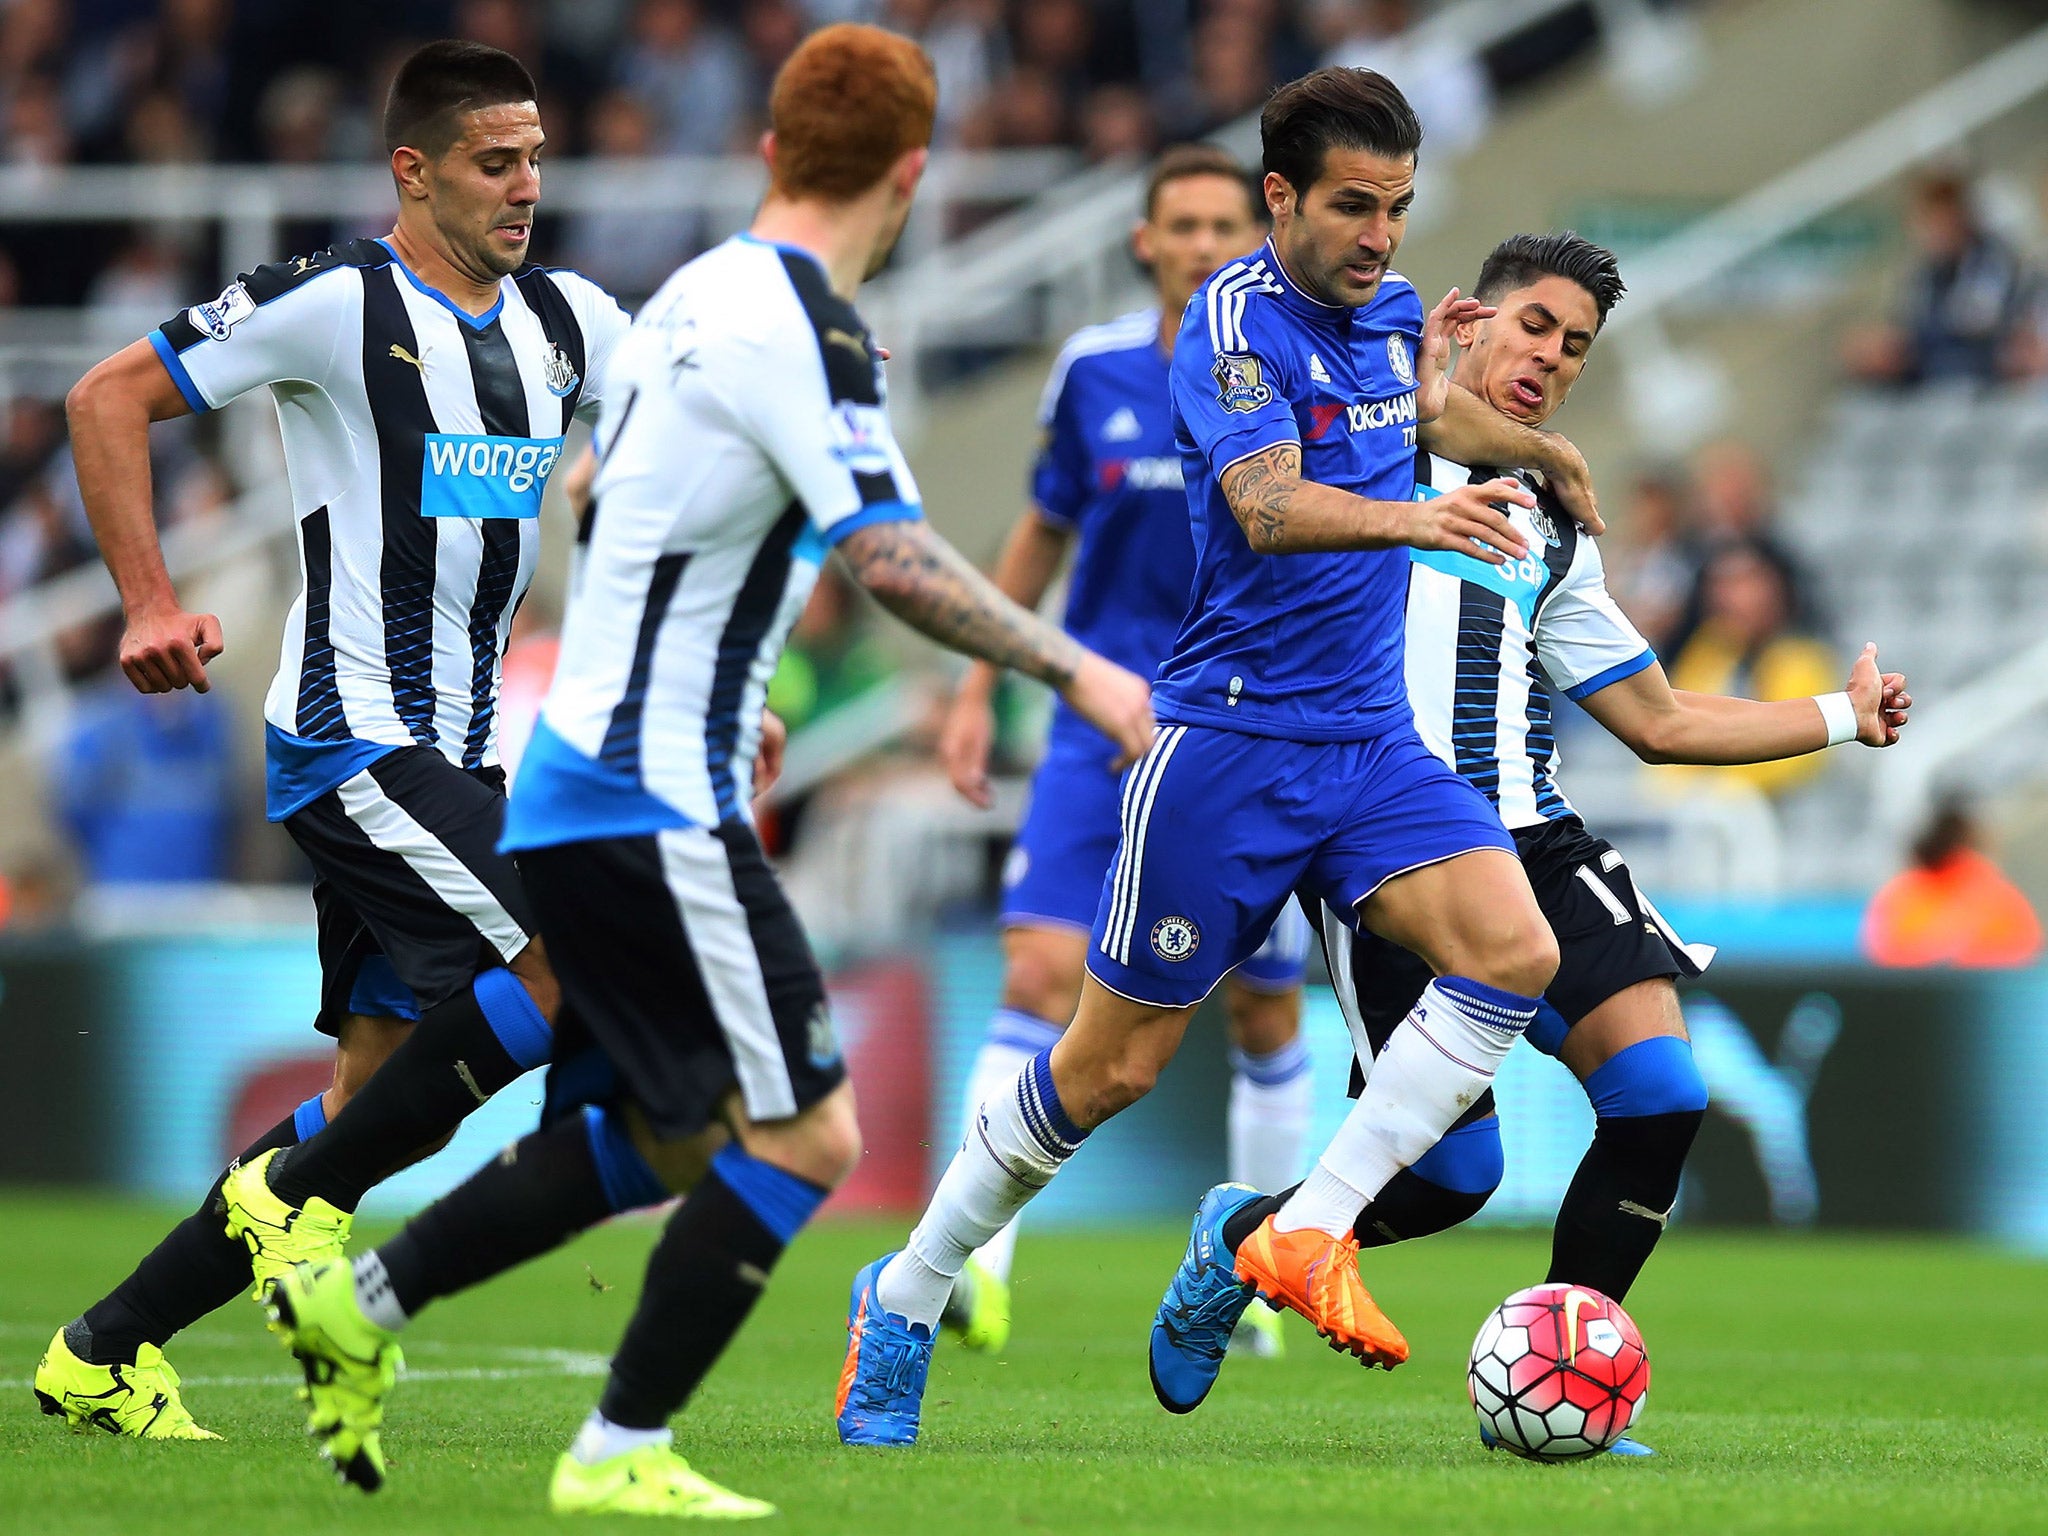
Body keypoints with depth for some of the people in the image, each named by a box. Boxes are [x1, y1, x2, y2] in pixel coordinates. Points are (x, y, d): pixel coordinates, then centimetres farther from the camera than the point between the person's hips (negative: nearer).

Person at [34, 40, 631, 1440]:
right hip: (352, 738, -8)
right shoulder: (337, 302, -10)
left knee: (379, 1092, 5)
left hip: (455, 752, 8)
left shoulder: (566, 322, 10)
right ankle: (295, 1197, -6)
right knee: (562, 971, -21)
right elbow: (109, 398, -7)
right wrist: (152, 606, -14)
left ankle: (106, 1353, 11)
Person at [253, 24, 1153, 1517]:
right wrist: (1075, 672, -17)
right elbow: (890, 553, -24)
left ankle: (357, 1302, 16)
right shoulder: (796, 321, -15)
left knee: (668, 1139, 16)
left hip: (577, 781, 10)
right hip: (654, 799, -10)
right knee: (806, 1134, -5)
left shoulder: (700, 297, 14)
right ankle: (621, 1456, -3)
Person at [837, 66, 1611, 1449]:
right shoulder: (1237, 321, -14)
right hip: (1233, 737, -6)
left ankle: (1310, 1233, -16)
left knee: (1516, 950, -19)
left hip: (1373, 740, 6)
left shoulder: (1391, 312, 9)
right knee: (1115, 1066, 0)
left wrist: (1535, 448, 45)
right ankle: (905, 1306, 19)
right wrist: (1408, 516, -48)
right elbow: (1270, 507, -32)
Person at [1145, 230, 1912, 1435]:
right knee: (1454, 1175, -10)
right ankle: (1249, 1238, 22)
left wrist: (1844, 716, 20)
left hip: (1534, 840, 6)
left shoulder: (1554, 534, 22)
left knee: (1662, 1092, -16)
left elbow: (1661, 722, 25)